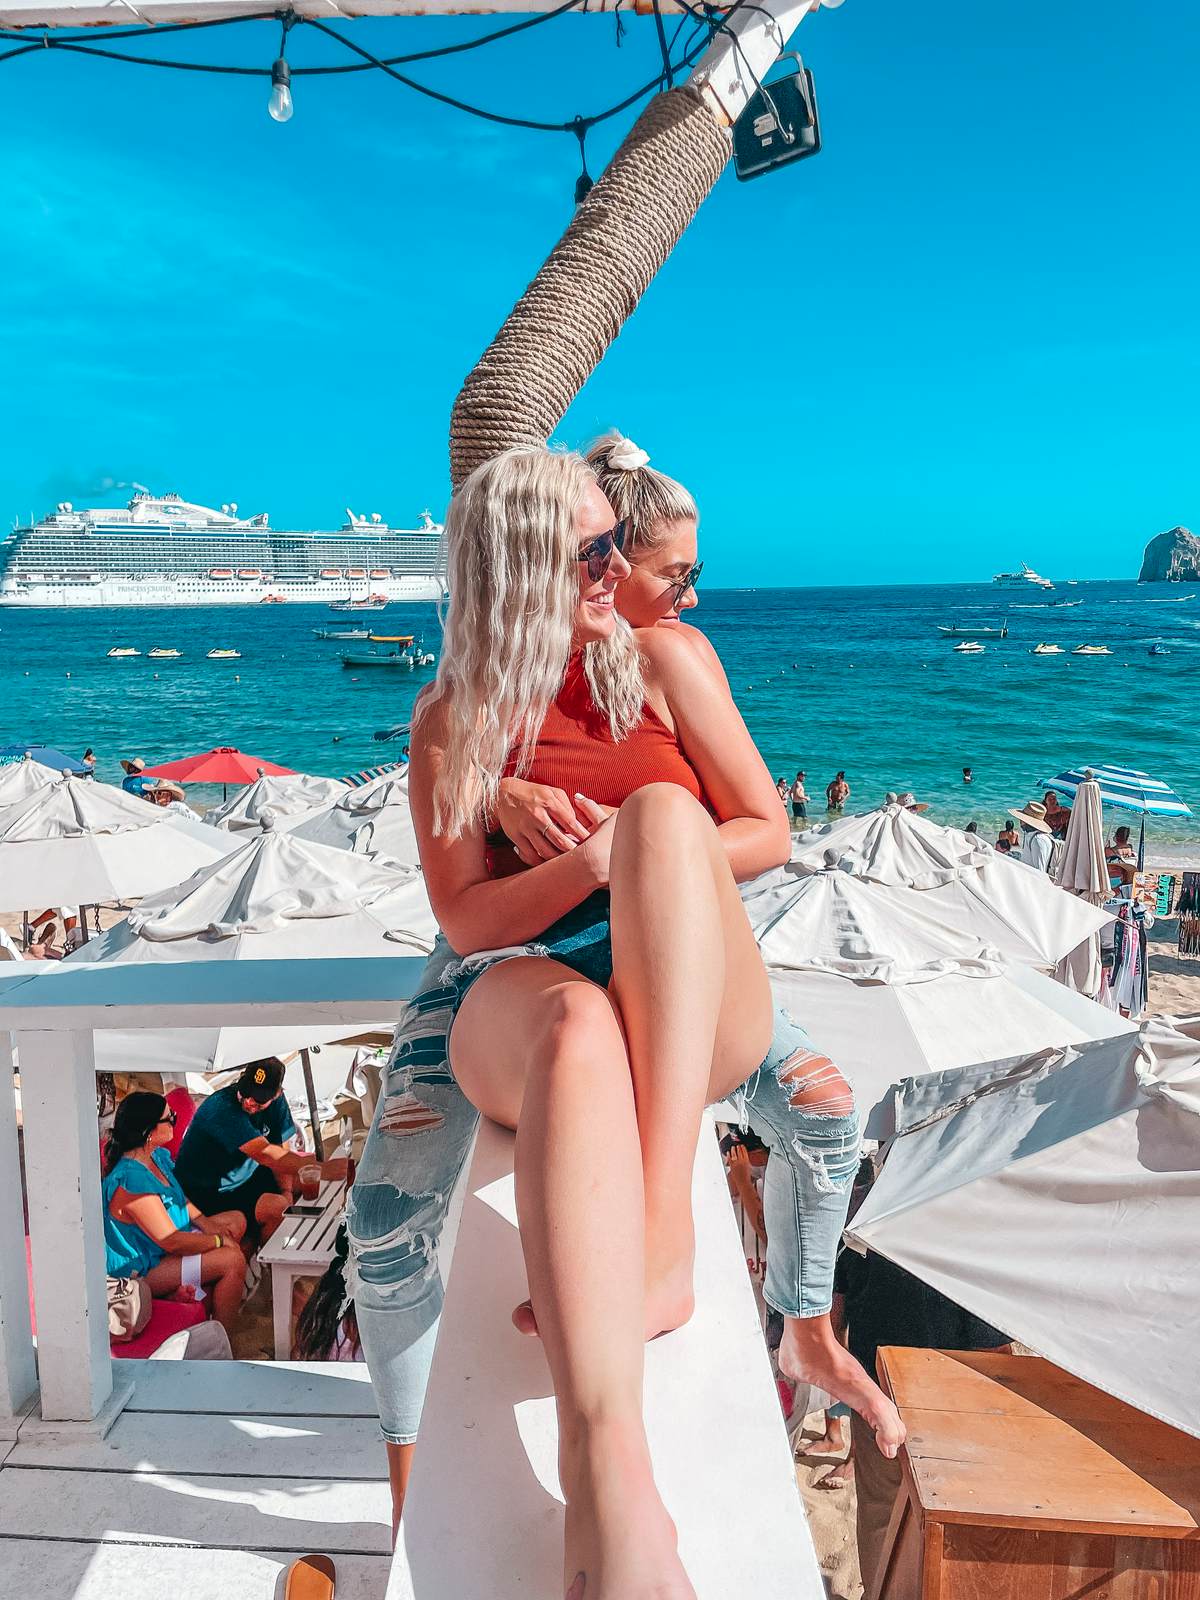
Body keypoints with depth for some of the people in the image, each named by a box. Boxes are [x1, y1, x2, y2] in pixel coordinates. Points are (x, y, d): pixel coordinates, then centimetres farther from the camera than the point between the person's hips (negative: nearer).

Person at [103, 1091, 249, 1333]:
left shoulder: (158, 1156, -2)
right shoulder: (131, 1181, -32)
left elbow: (179, 1197, 17)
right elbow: (171, 1241, -29)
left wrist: (203, 1221, 0)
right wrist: (219, 1240, -17)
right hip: (140, 1271, -10)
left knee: (237, 1221, 12)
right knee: (233, 1260, -22)